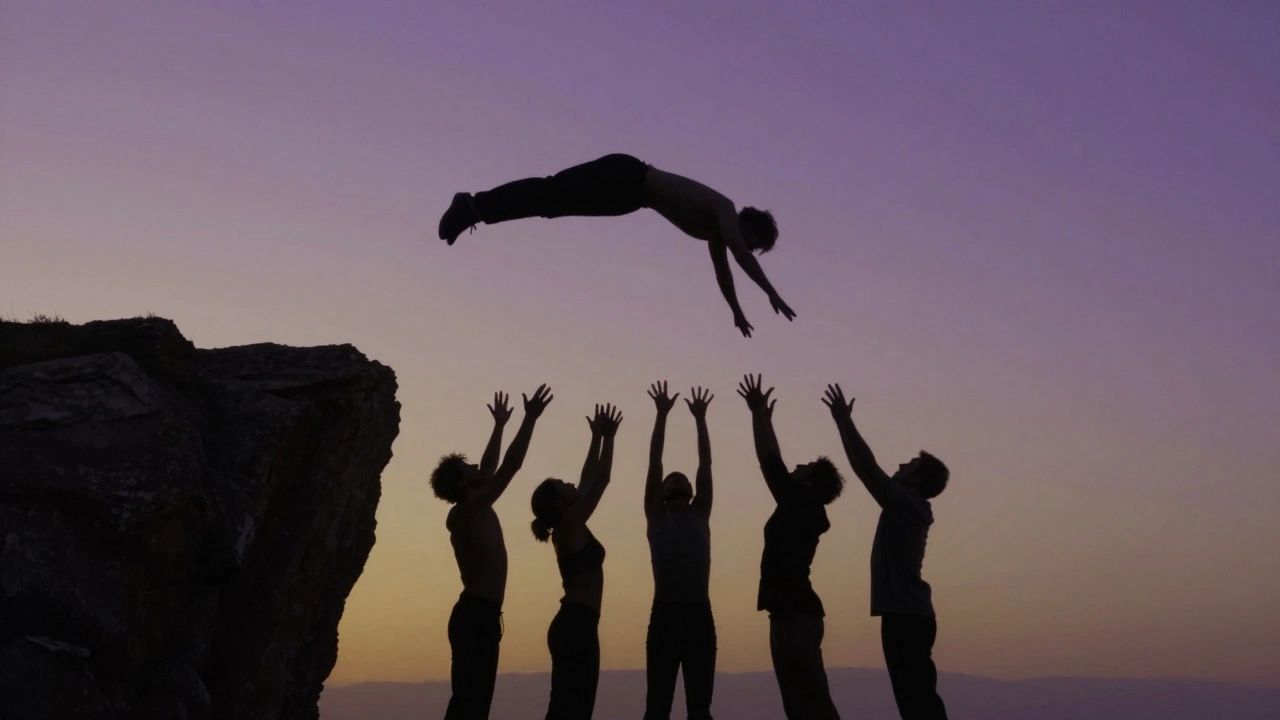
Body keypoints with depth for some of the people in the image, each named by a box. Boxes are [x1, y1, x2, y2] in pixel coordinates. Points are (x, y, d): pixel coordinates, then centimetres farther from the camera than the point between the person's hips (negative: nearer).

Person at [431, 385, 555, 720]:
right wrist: (530, 419, -8)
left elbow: (490, 469, 30)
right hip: (476, 616, -10)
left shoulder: (473, 512, 17)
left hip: (478, 616, 10)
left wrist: (500, 425, 35)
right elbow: (510, 466, -13)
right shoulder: (468, 510, -9)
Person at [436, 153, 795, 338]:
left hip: (629, 192, 8)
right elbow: (739, 254, -26)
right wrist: (771, 293, -27)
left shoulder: (715, 230, 15)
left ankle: (472, 208, 6)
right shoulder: (724, 210, -10)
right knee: (548, 194, -13)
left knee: (550, 200, 6)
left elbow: (722, 270, 28)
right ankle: (473, 206, -16)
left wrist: (737, 311, 31)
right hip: (625, 177, -8)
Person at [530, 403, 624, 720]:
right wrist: (606, 437, -1)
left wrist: (598, 437, 22)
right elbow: (601, 480, -9)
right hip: (577, 625, -10)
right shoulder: (570, 524, -9)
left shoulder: (569, 528, 14)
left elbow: (589, 479, 20)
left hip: (575, 624, 10)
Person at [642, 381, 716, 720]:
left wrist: (700, 419, 8)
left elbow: (705, 465, 10)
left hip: (700, 615, 3)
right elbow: (655, 463, 3)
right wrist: (662, 415, 1)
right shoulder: (657, 516, 8)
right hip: (666, 615, -3)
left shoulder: (700, 515, 15)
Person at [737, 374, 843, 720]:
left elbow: (769, 461, -9)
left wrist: (759, 412, 0)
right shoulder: (801, 510, 17)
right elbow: (773, 464, 27)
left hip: (795, 614, -10)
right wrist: (762, 416, 32)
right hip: (794, 612, 10)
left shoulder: (800, 506, -7)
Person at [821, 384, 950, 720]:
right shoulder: (907, 508, 17)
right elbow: (867, 469, 22)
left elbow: (866, 467, -11)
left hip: (906, 616, -10)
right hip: (909, 614, 10)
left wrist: (844, 421, -5)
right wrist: (844, 423, 24)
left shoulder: (906, 503, -7)